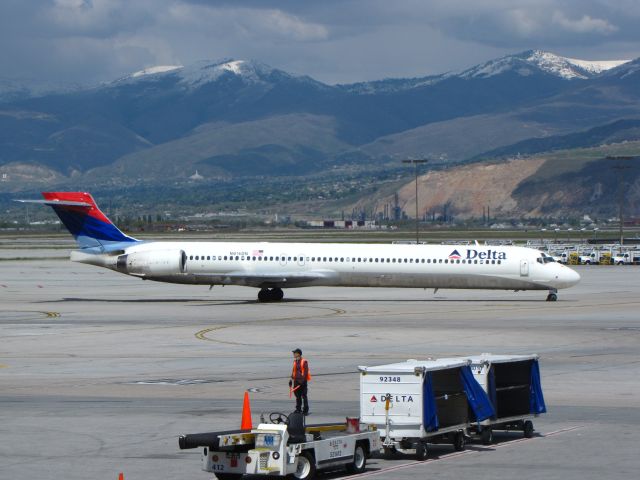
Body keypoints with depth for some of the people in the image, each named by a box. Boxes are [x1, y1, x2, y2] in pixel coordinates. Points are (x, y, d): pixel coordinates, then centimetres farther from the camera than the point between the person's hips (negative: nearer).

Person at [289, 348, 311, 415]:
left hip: (302, 381, -7)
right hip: (296, 381, 7)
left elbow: (306, 372, -13)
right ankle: (298, 409, 18)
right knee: (297, 396, 10)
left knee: (304, 396, -2)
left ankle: (305, 410, 2)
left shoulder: (304, 362, -9)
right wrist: (291, 379, 13)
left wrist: (303, 380, -19)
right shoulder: (295, 362, 13)